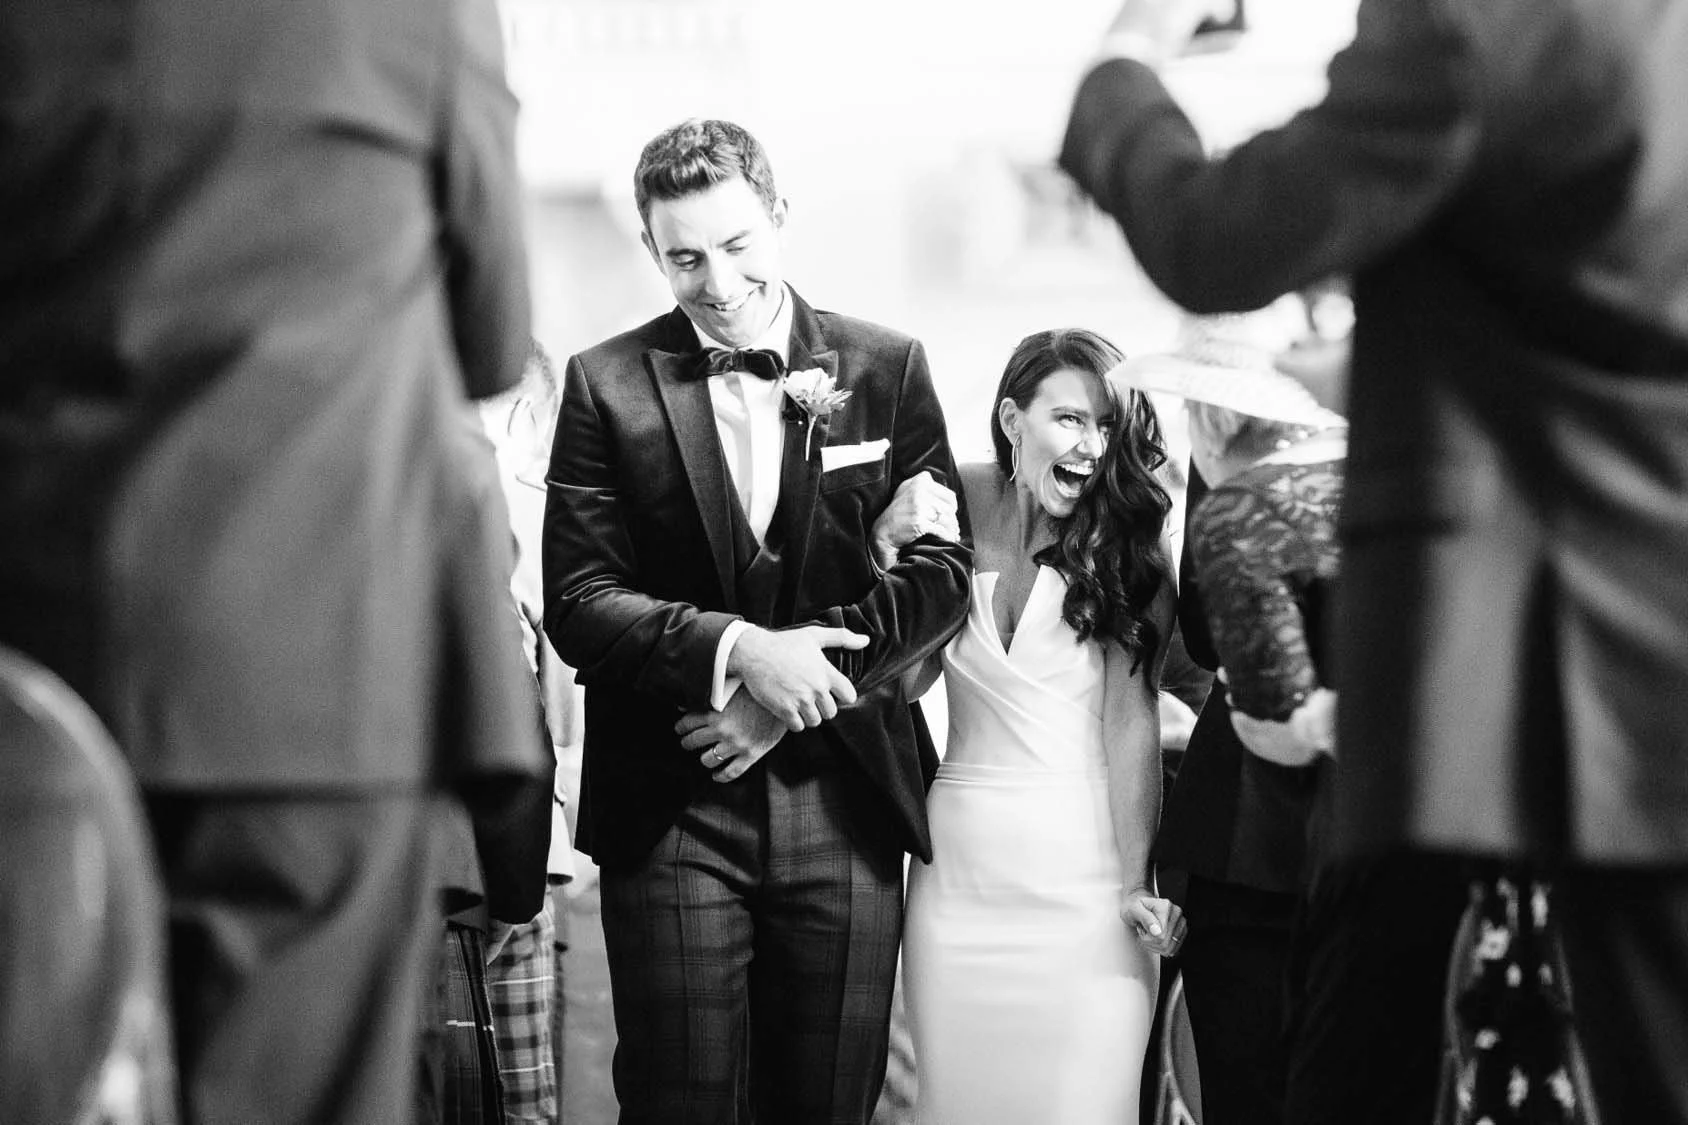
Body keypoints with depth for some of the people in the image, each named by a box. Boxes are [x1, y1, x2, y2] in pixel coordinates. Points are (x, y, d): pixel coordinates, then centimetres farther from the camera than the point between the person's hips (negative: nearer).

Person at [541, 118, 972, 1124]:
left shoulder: (888, 368, 6)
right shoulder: (607, 386, 3)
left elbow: (940, 569, 0)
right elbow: (579, 598, -4)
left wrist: (797, 682, -12)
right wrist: (737, 649, -19)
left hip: (846, 801, 1)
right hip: (669, 806, -1)